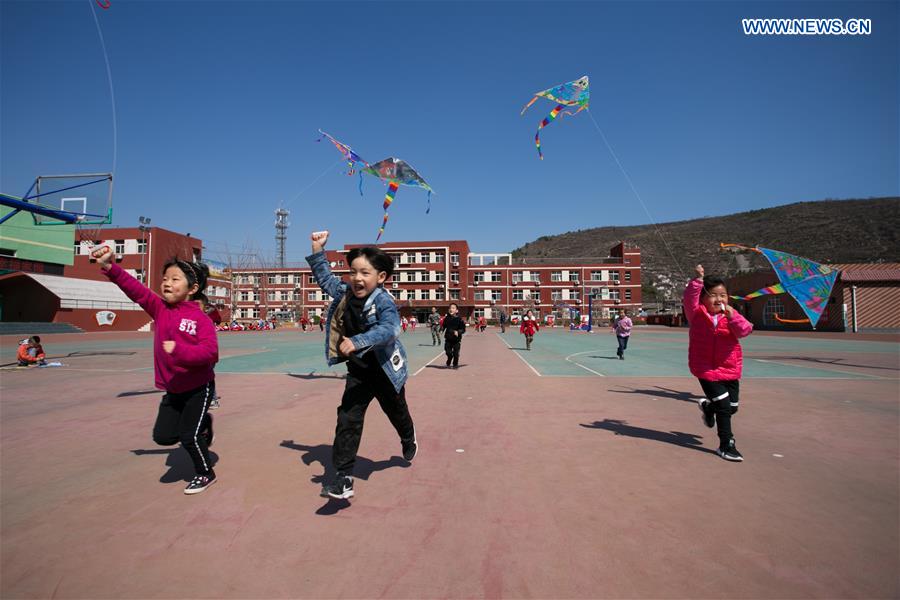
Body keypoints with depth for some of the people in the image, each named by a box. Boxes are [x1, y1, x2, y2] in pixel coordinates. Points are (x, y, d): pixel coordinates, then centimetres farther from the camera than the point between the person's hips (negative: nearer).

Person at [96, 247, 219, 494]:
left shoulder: (200, 319, -18)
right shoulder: (159, 309, 0)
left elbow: (210, 352, -27)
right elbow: (136, 290, -10)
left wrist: (178, 350, -38)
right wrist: (110, 268, -22)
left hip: (198, 388, -6)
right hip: (173, 390, 6)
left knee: (189, 436, 1)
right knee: (163, 436, 9)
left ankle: (206, 474, 25)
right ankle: (203, 423, 34)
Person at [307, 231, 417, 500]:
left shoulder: (383, 301, -26)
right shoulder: (344, 293, -6)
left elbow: (388, 329, -44)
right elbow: (324, 277, 13)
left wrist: (357, 342, -56)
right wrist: (317, 250, 4)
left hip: (385, 371, -4)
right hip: (358, 372, 4)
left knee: (397, 413, 23)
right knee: (347, 420, -7)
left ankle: (409, 441, 57)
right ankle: (344, 477, 1)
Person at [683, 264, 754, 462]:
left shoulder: (732, 315, 0)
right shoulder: (697, 314, -7)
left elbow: (745, 330, -15)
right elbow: (690, 298, -22)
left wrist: (732, 317, -29)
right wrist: (698, 280, -28)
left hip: (730, 370, 4)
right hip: (706, 369, -4)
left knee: (732, 407, 13)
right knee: (723, 406, -7)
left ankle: (708, 407, 46)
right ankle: (726, 445, 8)